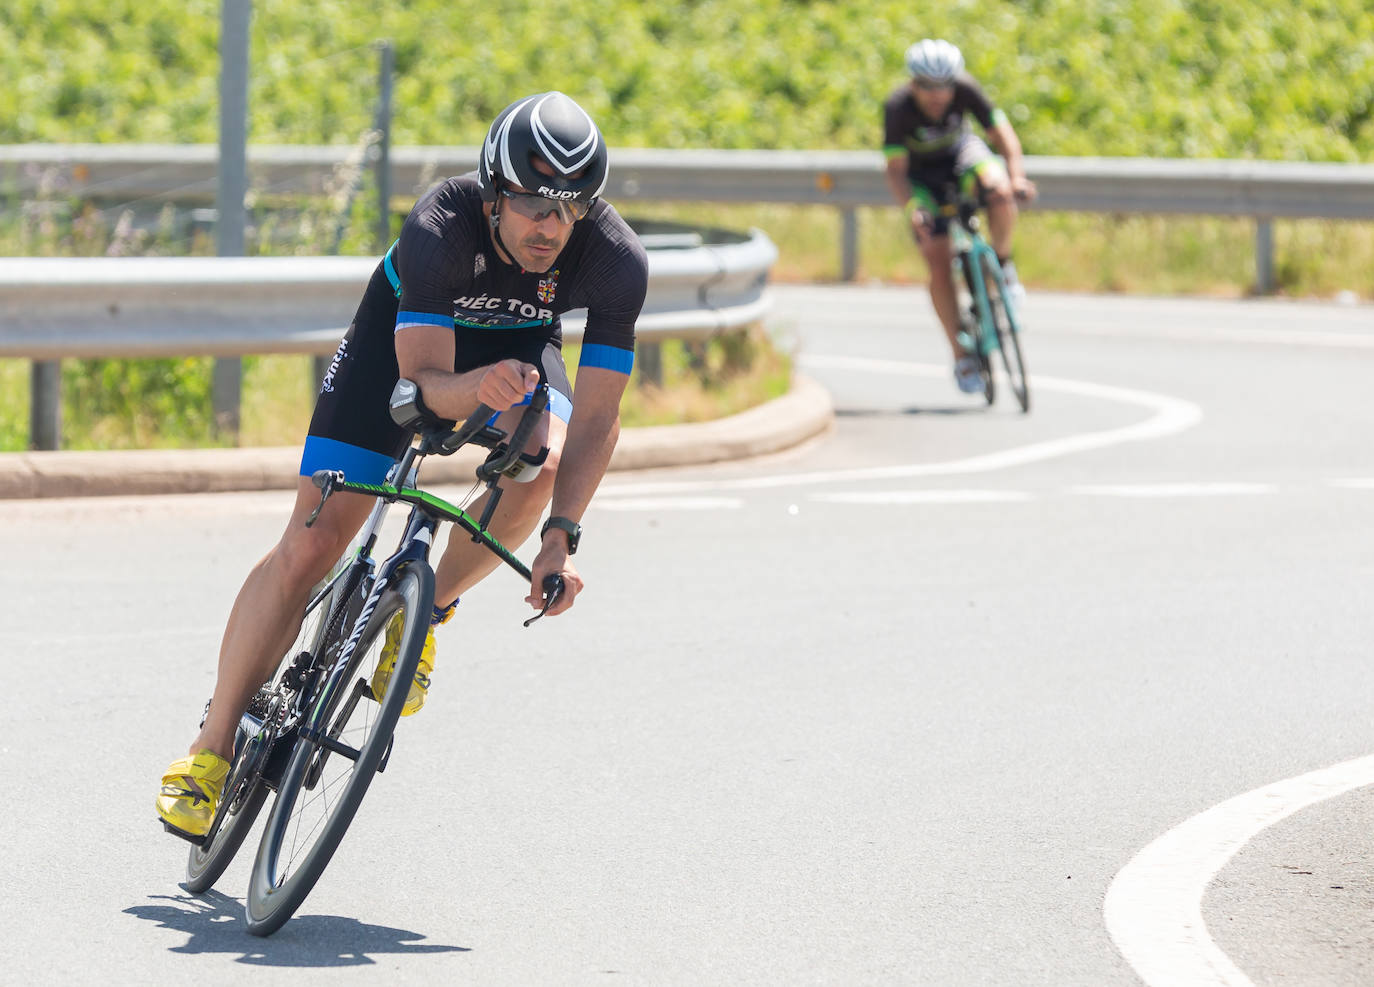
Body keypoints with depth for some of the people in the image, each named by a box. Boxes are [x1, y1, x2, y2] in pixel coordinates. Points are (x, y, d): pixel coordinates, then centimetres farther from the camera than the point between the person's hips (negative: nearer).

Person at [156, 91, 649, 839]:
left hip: (518, 340, 2)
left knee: (541, 463, -33)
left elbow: (595, 419, -30)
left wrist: (561, 536, -41)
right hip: (408, 333, -2)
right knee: (312, 544, -12)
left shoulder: (616, 259, -32)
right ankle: (213, 748, 2)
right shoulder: (439, 229, -38)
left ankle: (426, 611, -5)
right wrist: (478, 387, -63)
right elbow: (423, 381, -40)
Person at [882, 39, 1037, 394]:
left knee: (1000, 192, -34)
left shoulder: (965, 89, -27)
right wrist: (912, 208, -49)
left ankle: (1003, 267, -7)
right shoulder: (898, 107, -31)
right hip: (922, 174, -1)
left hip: (961, 151, 1)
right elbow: (895, 168, -31)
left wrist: (1017, 176, -43)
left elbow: (1003, 134, -25)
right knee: (939, 265, -13)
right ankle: (962, 357, -2)